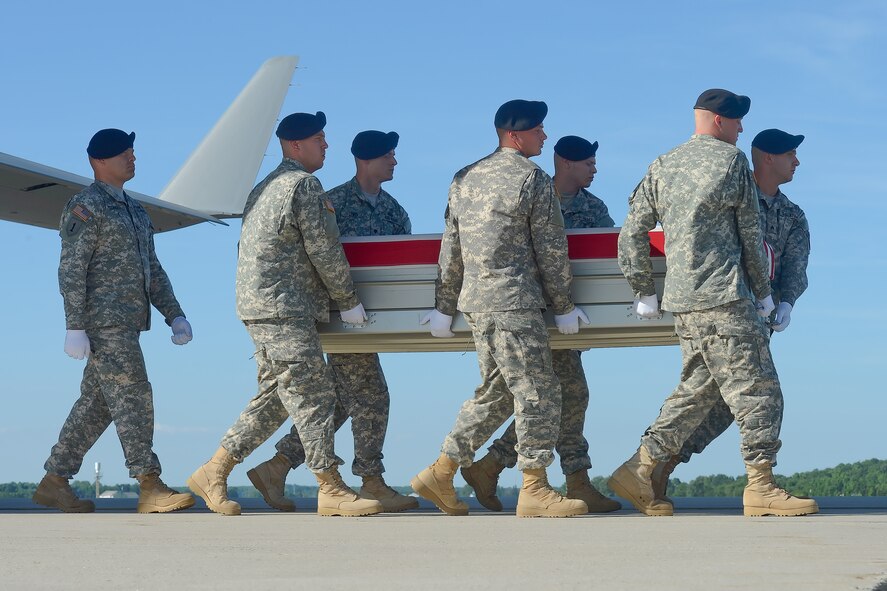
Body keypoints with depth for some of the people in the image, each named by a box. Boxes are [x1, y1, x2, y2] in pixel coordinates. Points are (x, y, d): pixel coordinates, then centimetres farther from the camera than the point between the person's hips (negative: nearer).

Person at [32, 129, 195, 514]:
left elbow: (152, 269, 21)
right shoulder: (84, 207, -8)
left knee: (96, 406, 10)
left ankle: (54, 482, 16)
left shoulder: (132, 209, 21)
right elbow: (71, 271, -14)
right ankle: (150, 489, -14)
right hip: (103, 322, -9)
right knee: (133, 398, -13)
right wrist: (74, 328, -20)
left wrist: (174, 315, 11)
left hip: (126, 323, 9)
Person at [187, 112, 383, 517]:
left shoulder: (266, 188, 21)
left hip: (261, 306, 10)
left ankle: (214, 473, 14)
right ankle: (331, 490, -6)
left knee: (275, 397, 12)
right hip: (282, 309, -10)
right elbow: (324, 251, -10)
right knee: (312, 396, -8)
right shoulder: (304, 185, -10)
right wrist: (348, 302, 0)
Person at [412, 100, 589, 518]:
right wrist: (564, 307, 4)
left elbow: (450, 250, 15)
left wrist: (444, 308, 20)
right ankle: (534, 491, -2)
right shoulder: (532, 179, -6)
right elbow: (551, 251, -4)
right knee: (537, 392, -2)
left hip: (474, 302, 8)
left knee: (496, 392, 16)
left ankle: (440, 475, 16)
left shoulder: (464, 179, 14)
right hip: (513, 302, -8)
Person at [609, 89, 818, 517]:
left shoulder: (662, 167, 15)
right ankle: (761, 486, -5)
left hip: (682, 299, 7)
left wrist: (644, 292, 18)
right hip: (723, 297, -7)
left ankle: (638, 470, 10)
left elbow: (632, 233, 11)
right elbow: (751, 233, 1)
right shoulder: (731, 160, -2)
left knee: (698, 387, 14)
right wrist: (763, 291, 11)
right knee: (757, 386, -3)